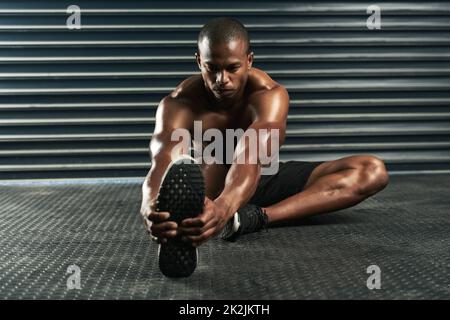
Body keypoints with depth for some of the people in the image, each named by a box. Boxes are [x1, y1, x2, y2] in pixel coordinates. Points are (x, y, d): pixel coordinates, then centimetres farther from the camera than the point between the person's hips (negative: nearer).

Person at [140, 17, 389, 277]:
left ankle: (258, 217, -37)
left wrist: (224, 208, -68)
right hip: (215, 185, -1)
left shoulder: (269, 95, -27)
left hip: (266, 179, 1)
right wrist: (152, 206, -67)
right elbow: (163, 160, -42)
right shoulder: (179, 104, -23)